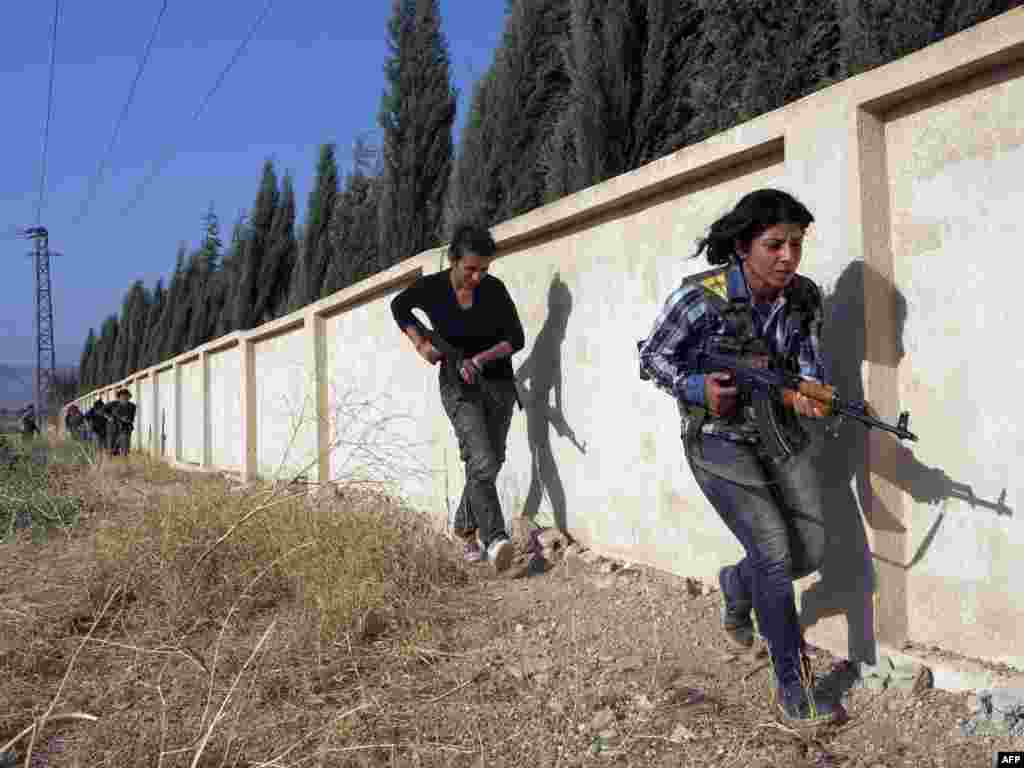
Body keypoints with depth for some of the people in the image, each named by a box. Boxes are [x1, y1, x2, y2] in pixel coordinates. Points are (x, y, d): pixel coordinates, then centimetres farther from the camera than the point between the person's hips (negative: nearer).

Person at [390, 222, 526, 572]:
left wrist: (478, 360, -20)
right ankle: (495, 539, -28)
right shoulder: (431, 288, -10)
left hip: (498, 384, 3)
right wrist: (420, 344, -3)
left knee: (490, 464, 9)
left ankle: (465, 528, 30)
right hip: (459, 387, -3)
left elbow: (516, 338, -5)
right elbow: (399, 306, 11)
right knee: (482, 463, -20)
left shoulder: (495, 289, -8)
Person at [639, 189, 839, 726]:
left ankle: (736, 586, 36)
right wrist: (697, 388, -26)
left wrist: (809, 395, -25)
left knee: (810, 549, 3)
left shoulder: (804, 297, -5)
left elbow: (809, 363, -2)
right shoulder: (701, 298, -20)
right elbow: (651, 358, -9)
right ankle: (793, 685, 5)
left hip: (779, 434, 6)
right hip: (718, 441, -5)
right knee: (774, 551, -12)